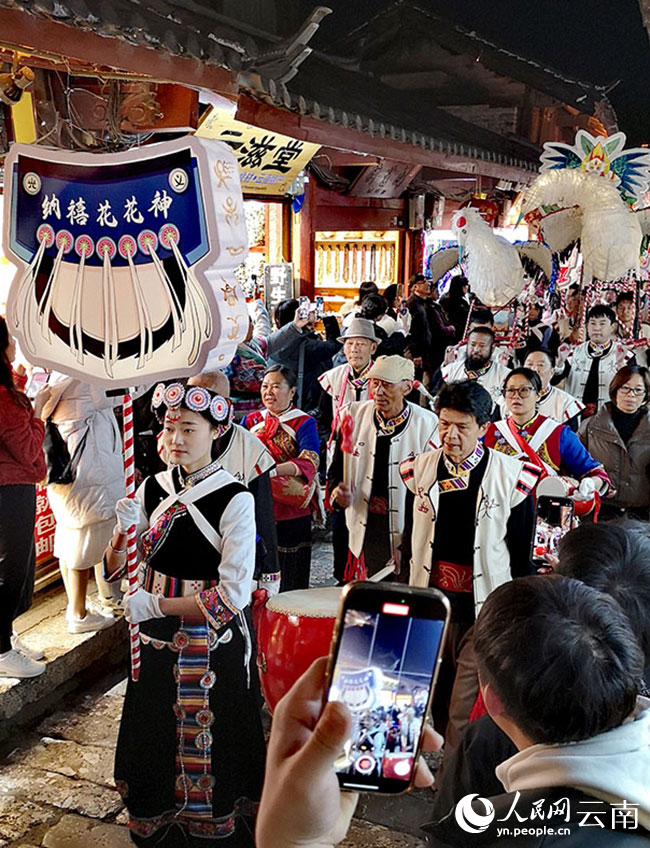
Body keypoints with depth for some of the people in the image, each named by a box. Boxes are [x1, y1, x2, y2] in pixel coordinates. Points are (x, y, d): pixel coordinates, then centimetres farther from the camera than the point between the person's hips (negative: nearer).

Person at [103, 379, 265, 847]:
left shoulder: (235, 499, -17)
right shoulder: (152, 489, -1)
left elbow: (233, 595, -20)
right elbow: (116, 572, 4)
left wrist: (155, 605, -18)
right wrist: (124, 531, -16)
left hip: (216, 640, -4)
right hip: (158, 638, 5)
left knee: (211, 736, 10)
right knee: (155, 734, 17)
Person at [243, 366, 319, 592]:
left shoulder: (303, 423, 1)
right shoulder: (251, 421, 15)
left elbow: (309, 462, -14)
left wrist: (274, 469, -30)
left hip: (291, 514, -3)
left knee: (291, 582, 0)